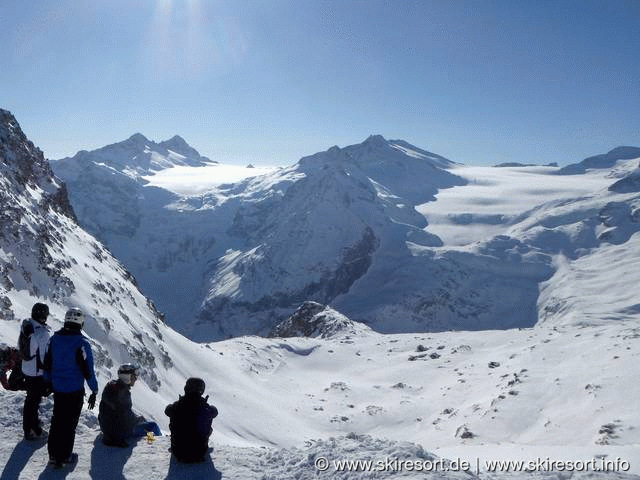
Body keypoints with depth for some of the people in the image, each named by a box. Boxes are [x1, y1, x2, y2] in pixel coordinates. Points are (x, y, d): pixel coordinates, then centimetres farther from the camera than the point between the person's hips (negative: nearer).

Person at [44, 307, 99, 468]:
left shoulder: (54, 339, -2)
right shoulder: (81, 343, -19)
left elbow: (47, 364, 7)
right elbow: (87, 370, -17)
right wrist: (94, 391, -7)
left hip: (57, 389, 5)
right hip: (75, 390, -5)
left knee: (57, 420, 20)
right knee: (69, 423, 9)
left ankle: (53, 454, 30)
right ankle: (63, 457, 18)